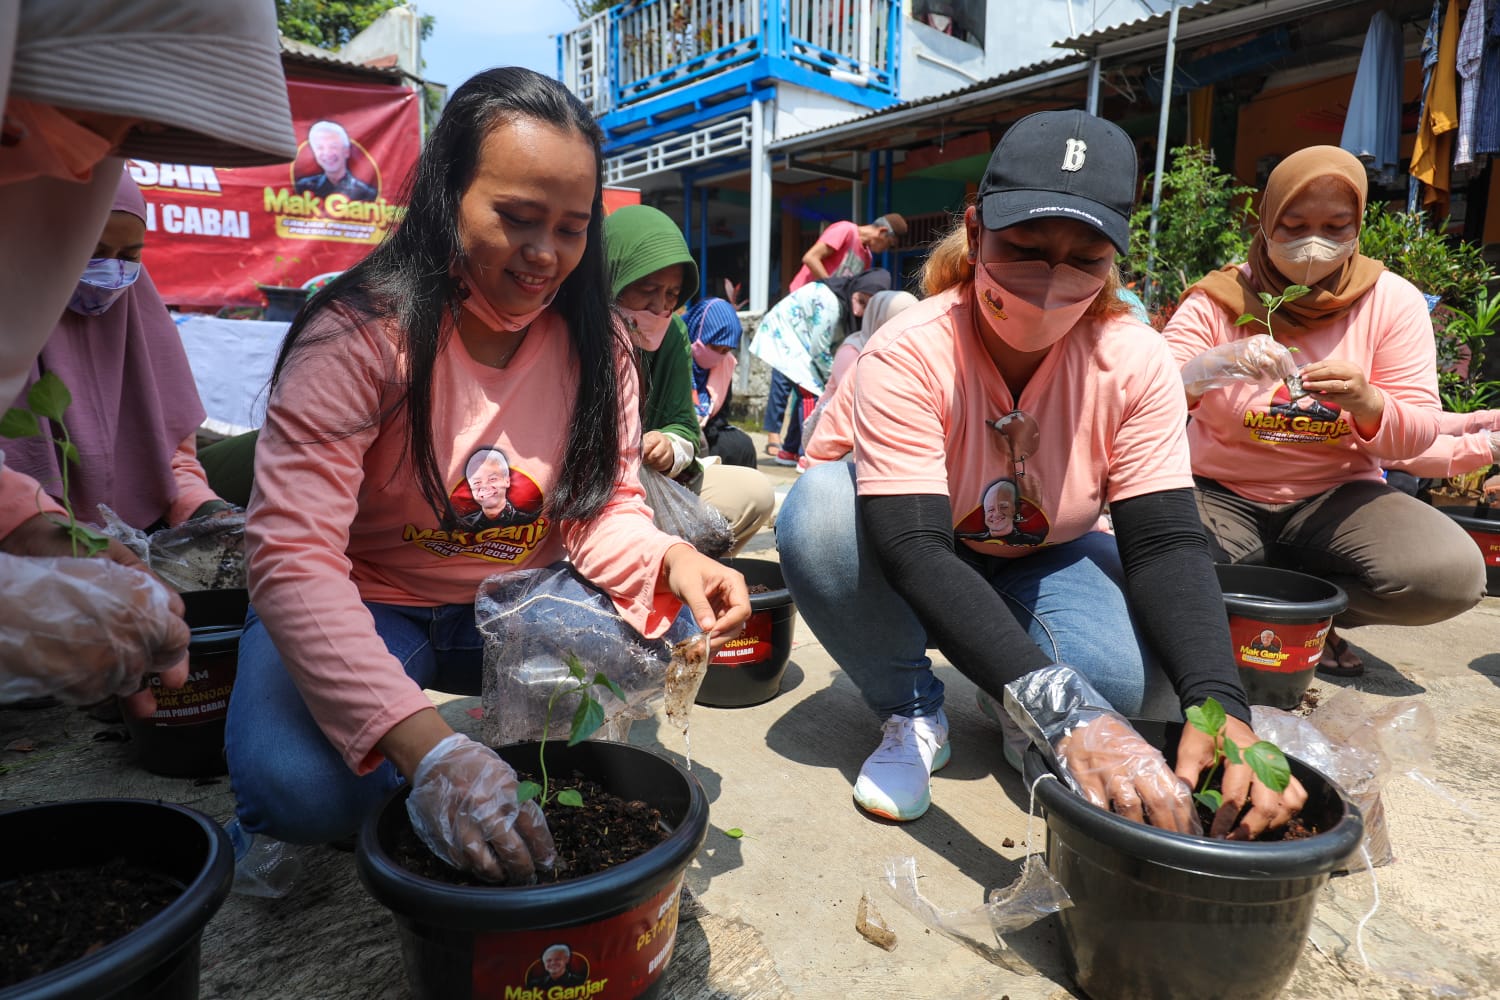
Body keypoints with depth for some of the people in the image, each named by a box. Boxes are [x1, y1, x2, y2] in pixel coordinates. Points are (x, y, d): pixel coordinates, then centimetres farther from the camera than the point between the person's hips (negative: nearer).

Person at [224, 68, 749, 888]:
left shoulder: (596, 344, -5)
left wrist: (667, 560, -31)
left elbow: (604, 507, -5)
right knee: (304, 786, -31)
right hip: (363, 610, -3)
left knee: (679, 630, -20)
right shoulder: (359, 333, -21)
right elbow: (291, 556, -30)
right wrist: (426, 748, -43)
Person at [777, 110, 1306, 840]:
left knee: (1156, 674, -30)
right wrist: (1065, 713, -49)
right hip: (914, 579, -1)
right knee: (822, 506, -33)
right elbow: (914, 553, -38)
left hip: (1044, 563, 2)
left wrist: (1220, 706, -39)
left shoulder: (1136, 361, -17)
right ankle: (911, 712, -8)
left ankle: (1015, 712, 7)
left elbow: (1165, 542, -21)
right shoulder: (908, 355, -28)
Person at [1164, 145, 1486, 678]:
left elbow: (1419, 431, -3)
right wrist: (1214, 368, -37)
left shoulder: (1393, 302, 1)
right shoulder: (1219, 299, -5)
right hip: (1222, 493, -2)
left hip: (1336, 495, 2)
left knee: (1453, 573, -26)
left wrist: (1369, 405, -27)